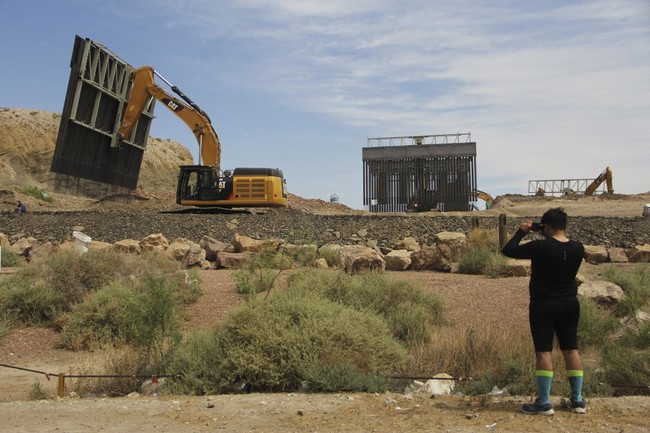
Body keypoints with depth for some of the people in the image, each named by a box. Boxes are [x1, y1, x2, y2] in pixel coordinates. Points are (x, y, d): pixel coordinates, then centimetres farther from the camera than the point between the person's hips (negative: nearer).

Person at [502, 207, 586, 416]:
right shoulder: (578, 248, -2)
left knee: (544, 352, -1)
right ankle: (578, 400, 19)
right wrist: (560, 236, 13)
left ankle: (544, 403, 2)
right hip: (570, 304, 5)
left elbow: (508, 250, -13)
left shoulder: (541, 247, -19)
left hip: (543, 306, -5)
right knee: (571, 350, 12)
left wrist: (522, 231, -1)